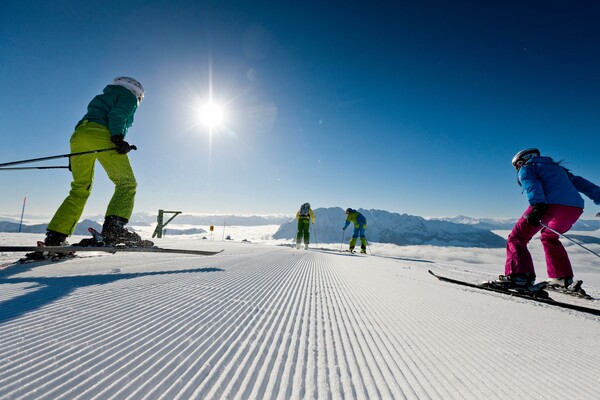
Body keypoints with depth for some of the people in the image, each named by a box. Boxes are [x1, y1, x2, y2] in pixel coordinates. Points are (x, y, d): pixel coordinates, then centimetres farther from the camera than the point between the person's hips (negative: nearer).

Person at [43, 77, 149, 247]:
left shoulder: (105, 97, 38)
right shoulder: (128, 96, 18)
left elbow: (86, 124, 29)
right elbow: (117, 115, -5)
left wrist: (73, 157, 25)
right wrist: (118, 137, -18)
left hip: (78, 135, 8)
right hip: (100, 134, -8)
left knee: (80, 188, 11)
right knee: (127, 182, -11)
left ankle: (55, 235, 6)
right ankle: (113, 227, -30)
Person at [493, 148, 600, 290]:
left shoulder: (526, 168, 14)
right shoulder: (557, 167, 37)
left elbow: (533, 185, -7)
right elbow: (578, 182, 27)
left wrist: (537, 206, -22)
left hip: (551, 204, -7)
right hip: (576, 207, 8)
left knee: (517, 238, -3)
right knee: (549, 236, 30)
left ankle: (520, 275, -21)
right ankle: (562, 277, 26)